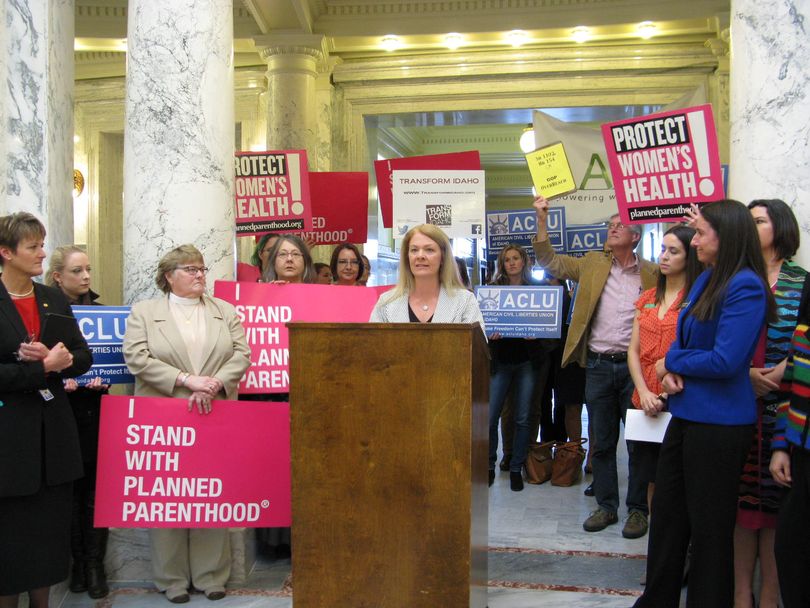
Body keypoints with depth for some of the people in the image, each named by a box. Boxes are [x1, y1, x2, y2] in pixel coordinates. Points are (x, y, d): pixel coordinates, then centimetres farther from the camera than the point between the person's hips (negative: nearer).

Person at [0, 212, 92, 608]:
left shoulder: (54, 300, 8)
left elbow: (83, 358, 7)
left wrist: (53, 359, -11)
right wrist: (45, 367, -19)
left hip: (53, 429, 5)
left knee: (49, 528, 13)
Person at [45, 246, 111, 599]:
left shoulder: (99, 310, 9)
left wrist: (104, 378, -9)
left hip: (95, 409, 2)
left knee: (95, 487, 2)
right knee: (70, 487, 5)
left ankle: (95, 563, 10)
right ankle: (76, 561, 18)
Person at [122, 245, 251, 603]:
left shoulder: (225, 311, 13)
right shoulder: (144, 312, 6)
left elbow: (242, 354, 4)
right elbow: (137, 358, -6)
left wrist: (213, 384, -12)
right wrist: (186, 379, -15)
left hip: (215, 418, 2)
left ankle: (211, 574, 15)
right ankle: (172, 578, 14)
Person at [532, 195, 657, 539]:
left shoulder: (653, 273, 3)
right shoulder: (593, 264, 8)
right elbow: (550, 261, 6)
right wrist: (541, 220, -4)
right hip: (598, 365, 2)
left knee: (639, 442, 5)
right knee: (602, 442, 10)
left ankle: (638, 509, 18)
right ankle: (606, 506, 22)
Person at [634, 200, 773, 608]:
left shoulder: (746, 286, -17)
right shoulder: (706, 280, 11)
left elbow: (725, 361, -23)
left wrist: (671, 363, -8)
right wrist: (672, 370, -6)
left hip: (719, 423, -9)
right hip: (686, 414, 9)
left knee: (709, 527, 5)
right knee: (667, 516, 17)